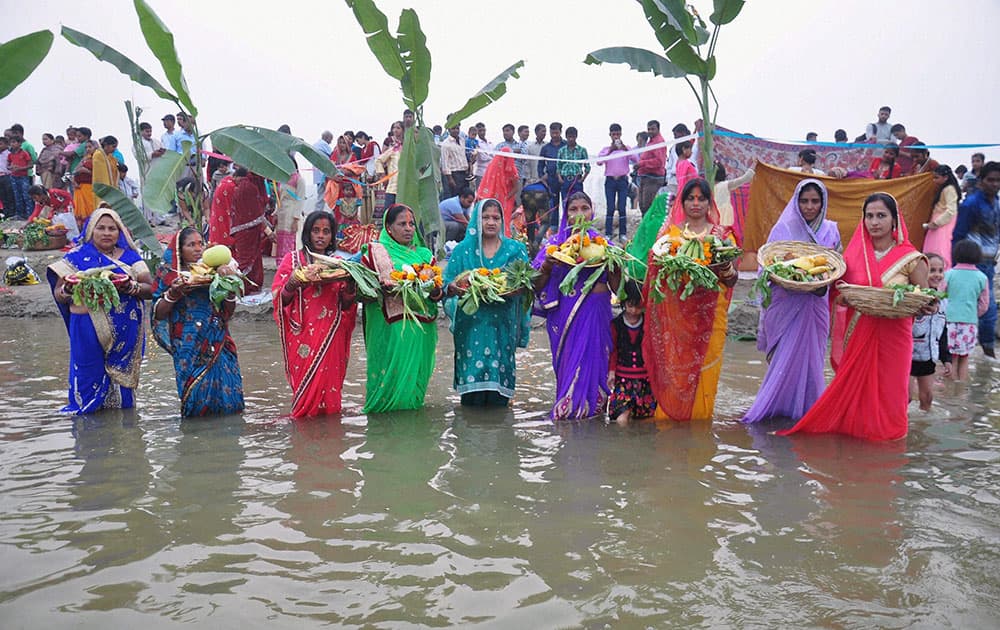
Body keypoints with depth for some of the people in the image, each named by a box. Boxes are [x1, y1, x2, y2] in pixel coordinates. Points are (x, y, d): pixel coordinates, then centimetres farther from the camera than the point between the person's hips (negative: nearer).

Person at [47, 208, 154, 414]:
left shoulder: (130, 257, 10)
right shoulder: (76, 257, 8)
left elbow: (150, 289, 2)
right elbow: (58, 295, 7)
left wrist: (131, 287, -18)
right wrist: (68, 289, -15)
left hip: (125, 332, 1)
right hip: (89, 330, -1)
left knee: (120, 376, 4)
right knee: (90, 380, -1)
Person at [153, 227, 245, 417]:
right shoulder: (169, 275, 4)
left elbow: (229, 311, 10)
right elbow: (158, 313, 0)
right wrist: (173, 293, -14)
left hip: (216, 342, 2)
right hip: (189, 345, -2)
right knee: (196, 395, -3)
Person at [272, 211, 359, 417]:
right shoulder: (292, 259, 5)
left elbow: (347, 305, 9)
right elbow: (280, 299, -1)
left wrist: (350, 285, -10)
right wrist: (292, 284, -20)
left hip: (331, 335, 2)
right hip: (302, 334, -2)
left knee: (328, 381, 0)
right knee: (305, 383, -3)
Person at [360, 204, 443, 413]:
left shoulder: (424, 255, 15)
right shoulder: (375, 253, 6)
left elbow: (437, 293, 10)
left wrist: (435, 291, -13)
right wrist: (382, 287, -20)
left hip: (419, 327, 3)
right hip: (388, 328, -3)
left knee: (414, 371, 5)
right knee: (389, 371, -4)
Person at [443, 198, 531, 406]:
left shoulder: (515, 249, 9)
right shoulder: (463, 250, 7)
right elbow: (448, 283, 4)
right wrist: (454, 288, -19)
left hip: (502, 323, 1)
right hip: (472, 322, -1)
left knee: (500, 367, 0)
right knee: (473, 367, -5)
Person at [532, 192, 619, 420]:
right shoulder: (556, 243, 5)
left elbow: (616, 286, 5)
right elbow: (538, 285, 2)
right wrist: (547, 266, -15)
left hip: (595, 312, 0)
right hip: (565, 312, 0)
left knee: (592, 359, -4)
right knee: (567, 360, 3)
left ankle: (589, 407, 11)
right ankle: (568, 408, 19)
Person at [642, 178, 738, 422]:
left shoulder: (721, 234, 7)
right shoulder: (669, 230, 10)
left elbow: (732, 280, 1)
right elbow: (654, 265, 8)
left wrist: (724, 267, -20)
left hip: (708, 315, -1)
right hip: (674, 314, 1)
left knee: (703, 372, -1)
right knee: (672, 370, 0)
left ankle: (699, 421, 13)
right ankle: (667, 419, 12)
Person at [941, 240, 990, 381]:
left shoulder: (949, 274, -5)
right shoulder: (982, 277, 2)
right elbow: (984, 305, 7)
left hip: (950, 320, -2)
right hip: (970, 322, 2)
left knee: (952, 359, 4)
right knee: (964, 359, 13)